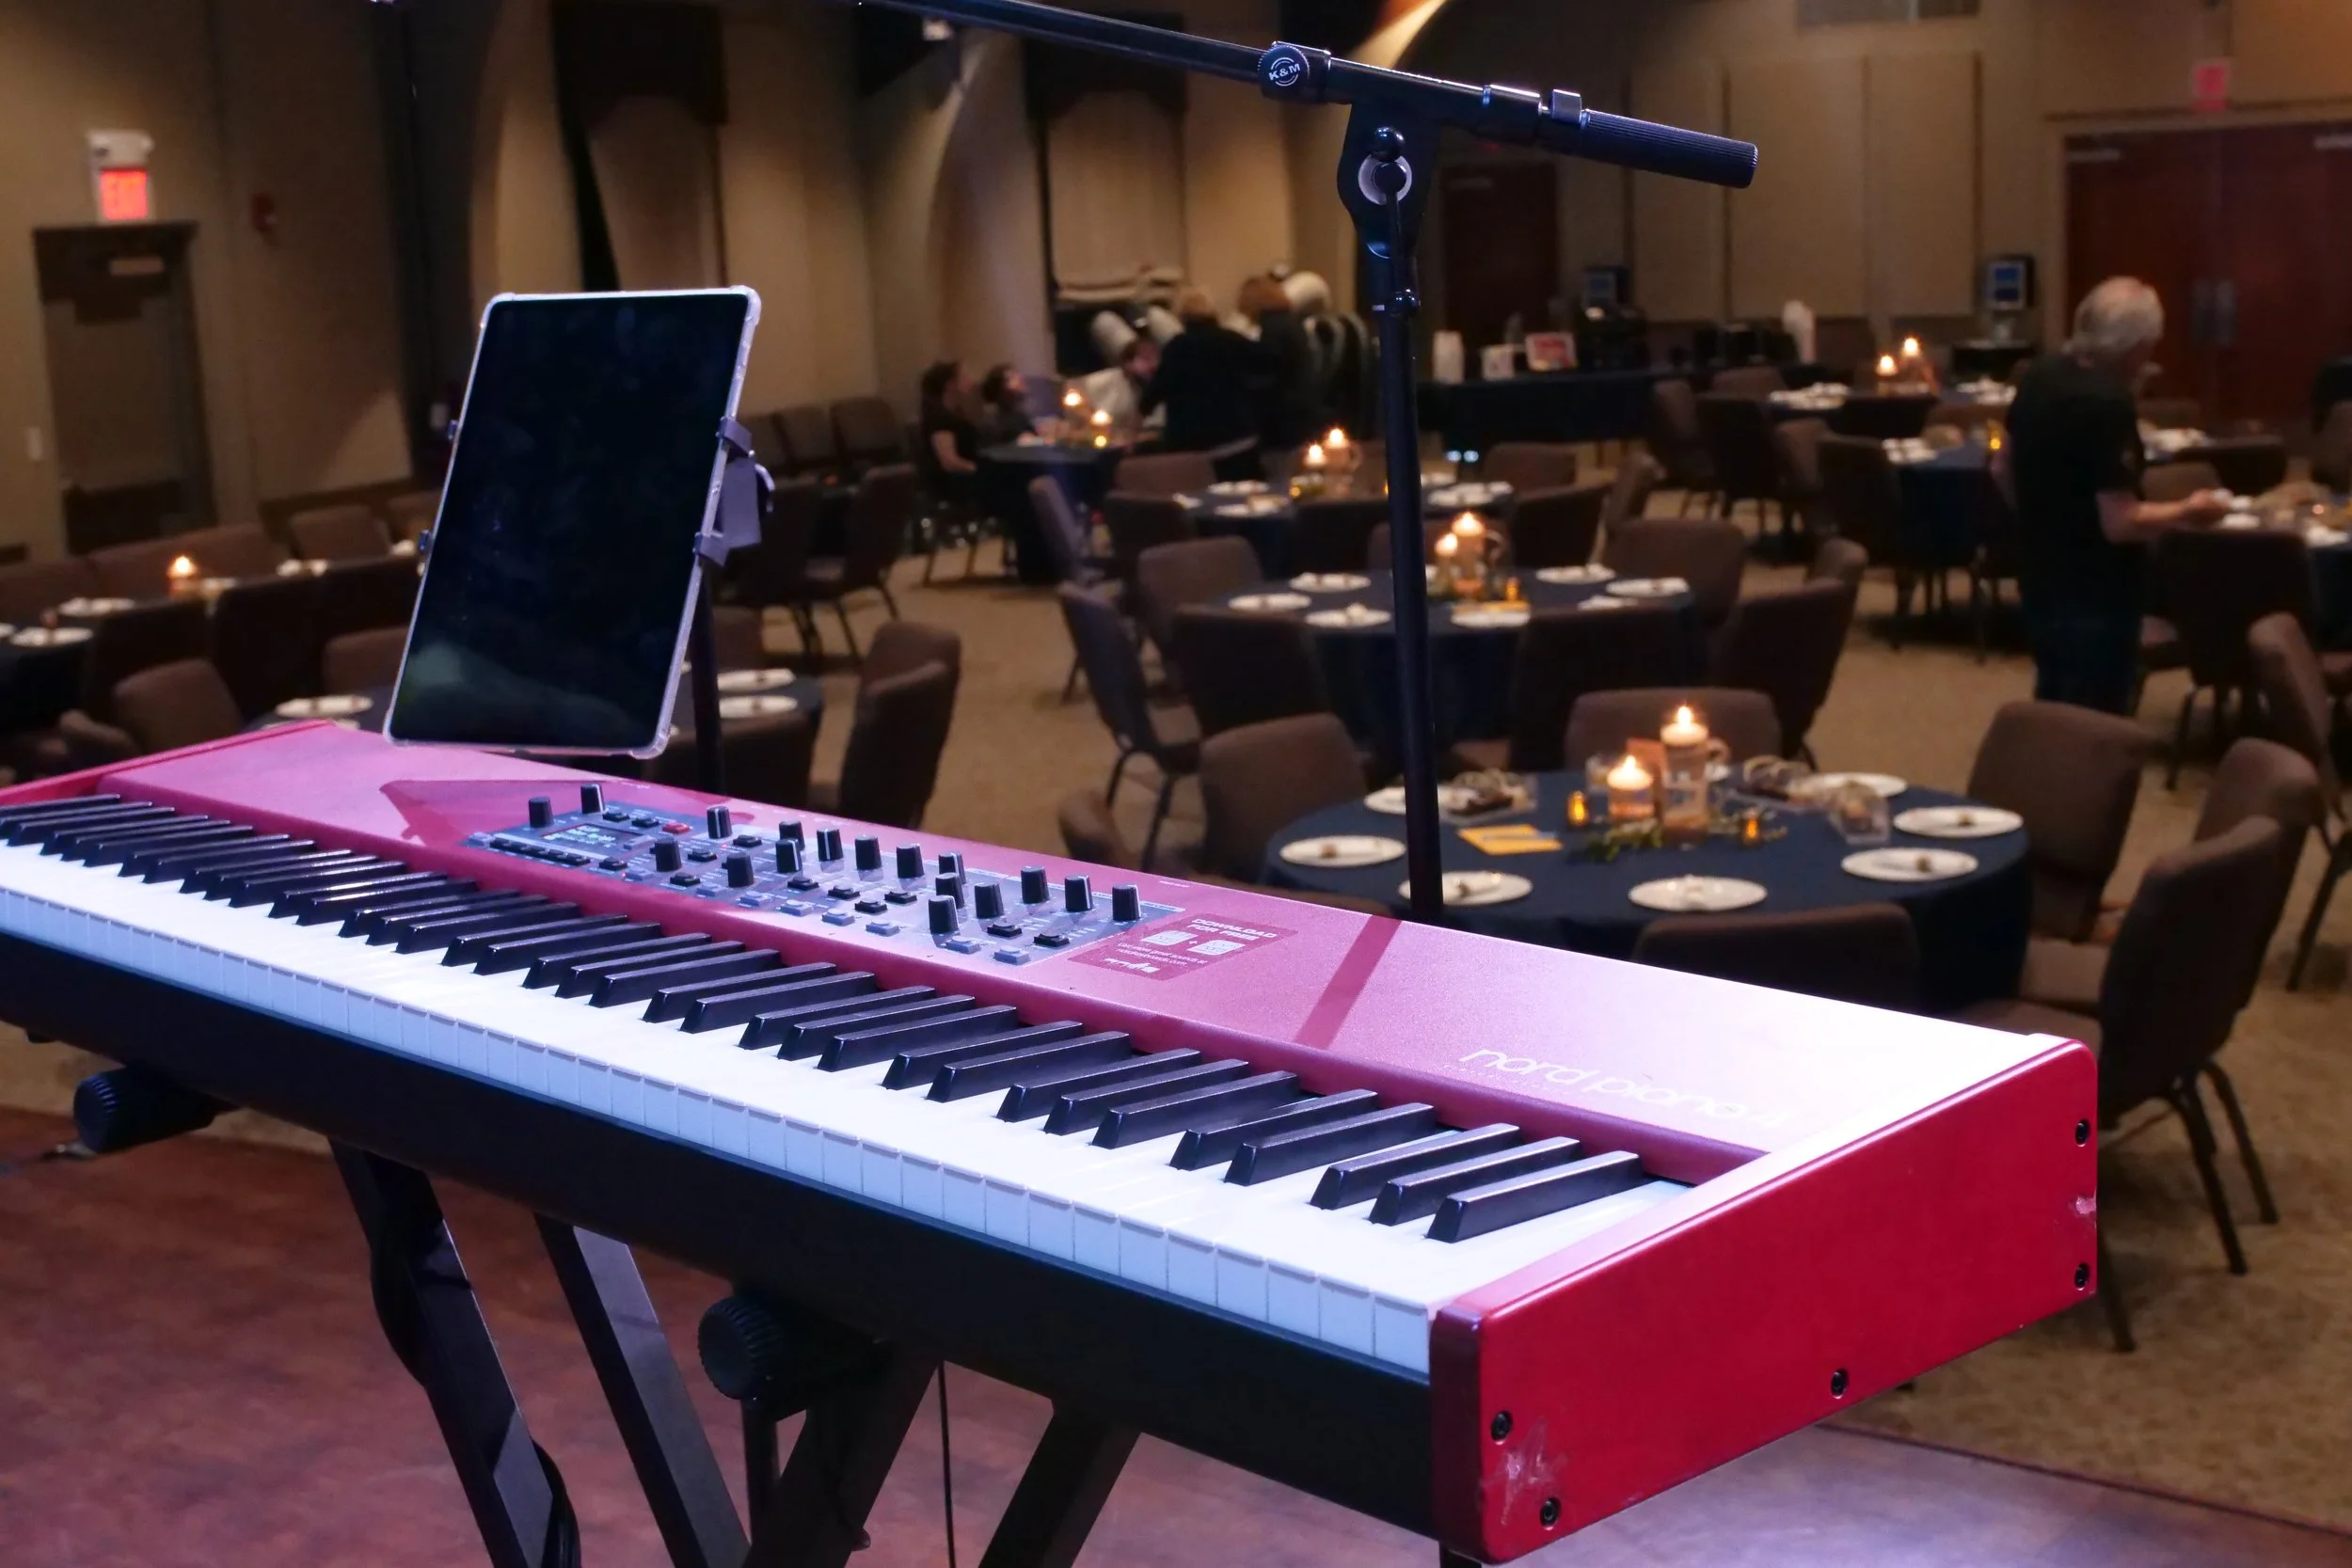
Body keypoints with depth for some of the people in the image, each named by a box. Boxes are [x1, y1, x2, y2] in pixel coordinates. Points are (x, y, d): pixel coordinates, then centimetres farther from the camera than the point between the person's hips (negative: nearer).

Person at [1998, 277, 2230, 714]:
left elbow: (2003, 469, 15)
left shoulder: (2038, 377, 1)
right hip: (2094, 596, -9)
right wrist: (2188, 511, -11)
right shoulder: (2109, 404, -25)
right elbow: (2120, 524, -26)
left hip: (2041, 580, 9)